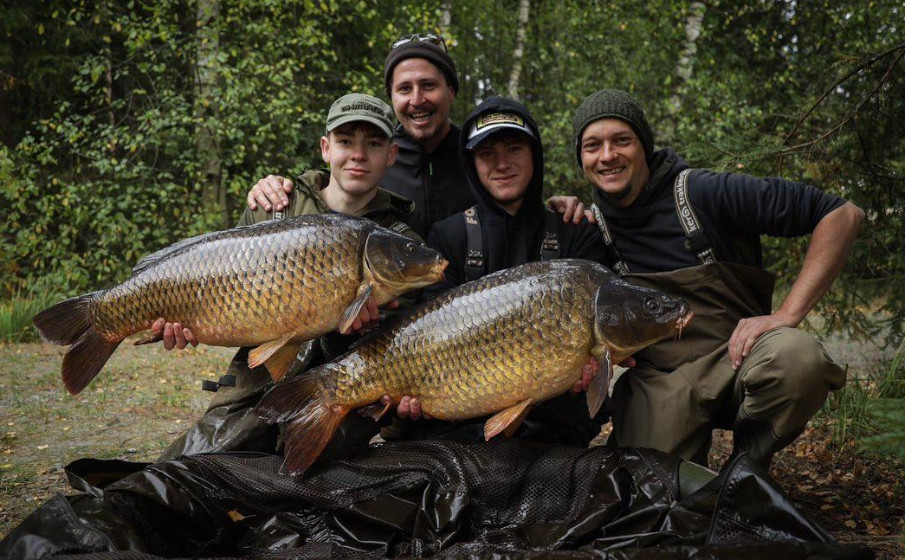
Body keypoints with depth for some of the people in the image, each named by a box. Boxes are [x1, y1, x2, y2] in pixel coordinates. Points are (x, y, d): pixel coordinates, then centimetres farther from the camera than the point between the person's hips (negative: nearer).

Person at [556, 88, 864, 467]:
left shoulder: (704, 193, -12)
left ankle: (748, 465, -5)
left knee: (797, 357, -34)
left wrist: (787, 315, -19)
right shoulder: (591, 226, 2)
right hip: (659, 379, 2)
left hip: (735, 354, -1)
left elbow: (843, 215, -12)